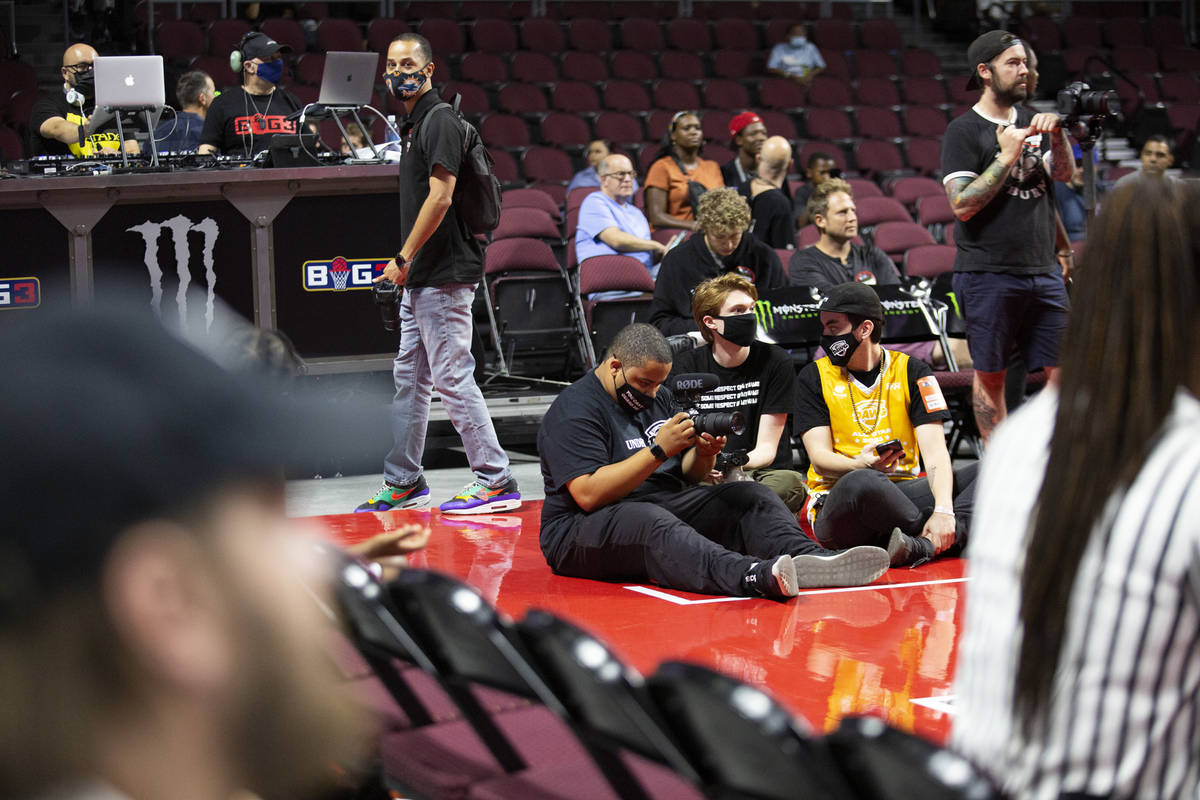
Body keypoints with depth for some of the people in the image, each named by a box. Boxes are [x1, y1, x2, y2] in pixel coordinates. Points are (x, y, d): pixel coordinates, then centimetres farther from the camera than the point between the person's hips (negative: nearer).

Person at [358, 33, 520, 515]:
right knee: (409, 379, 14)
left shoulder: (439, 121, -12)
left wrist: (403, 257, -16)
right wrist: (406, 264, 17)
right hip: (421, 277, 10)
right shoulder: (414, 123, 18)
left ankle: (496, 480, -6)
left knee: (452, 376, -10)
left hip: (443, 275, -10)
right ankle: (403, 482, 22)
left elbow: (440, 195, -20)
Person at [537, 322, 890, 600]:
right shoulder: (574, 411, -9)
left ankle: (807, 558, -37)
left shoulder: (658, 397, 17)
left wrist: (703, 455, -5)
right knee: (653, 524, -39)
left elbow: (689, 476, 19)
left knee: (750, 496, -7)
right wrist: (659, 450, -21)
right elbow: (588, 495, -22)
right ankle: (754, 577, -65)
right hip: (583, 530, -8)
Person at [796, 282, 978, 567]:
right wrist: (861, 465, -26)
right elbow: (820, 458, -2)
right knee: (862, 483, -38)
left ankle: (925, 545, -39)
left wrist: (943, 509, -23)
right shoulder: (814, 377, 7)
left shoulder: (912, 372, 7)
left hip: (901, 492, 3)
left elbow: (934, 450, -4)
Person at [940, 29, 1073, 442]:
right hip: (989, 272, -5)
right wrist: (1007, 157, -16)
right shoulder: (963, 130, -4)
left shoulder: (1032, 121, 14)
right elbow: (962, 205, -12)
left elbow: (1064, 174, 8)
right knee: (990, 375, 3)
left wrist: (1056, 133, -8)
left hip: (1043, 269, 5)